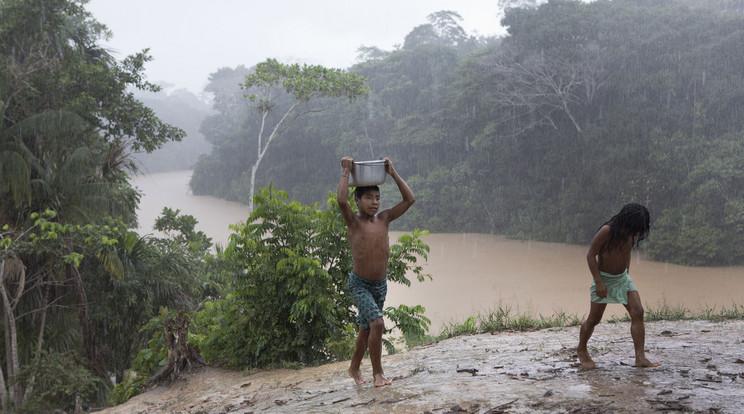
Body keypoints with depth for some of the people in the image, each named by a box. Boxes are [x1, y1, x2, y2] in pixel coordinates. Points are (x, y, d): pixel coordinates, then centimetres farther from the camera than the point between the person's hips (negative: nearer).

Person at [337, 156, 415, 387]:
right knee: (377, 324, -20)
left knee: (366, 329, 17)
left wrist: (393, 173, -2)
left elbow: (410, 199, -1)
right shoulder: (353, 221, -11)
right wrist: (346, 172, -20)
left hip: (381, 284, 5)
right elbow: (341, 201, -30)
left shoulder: (384, 219, 1)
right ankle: (377, 373, -7)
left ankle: (354, 368, 35)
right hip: (360, 284, -5)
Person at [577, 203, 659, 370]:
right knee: (594, 319, 3)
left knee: (638, 313, -10)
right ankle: (582, 350, 28)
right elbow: (590, 255, -20)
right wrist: (599, 282, -21)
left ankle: (640, 358, -10)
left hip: (623, 277, 5)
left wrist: (627, 273, 12)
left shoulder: (631, 235, -4)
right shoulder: (606, 231, -23)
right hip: (604, 278, -5)